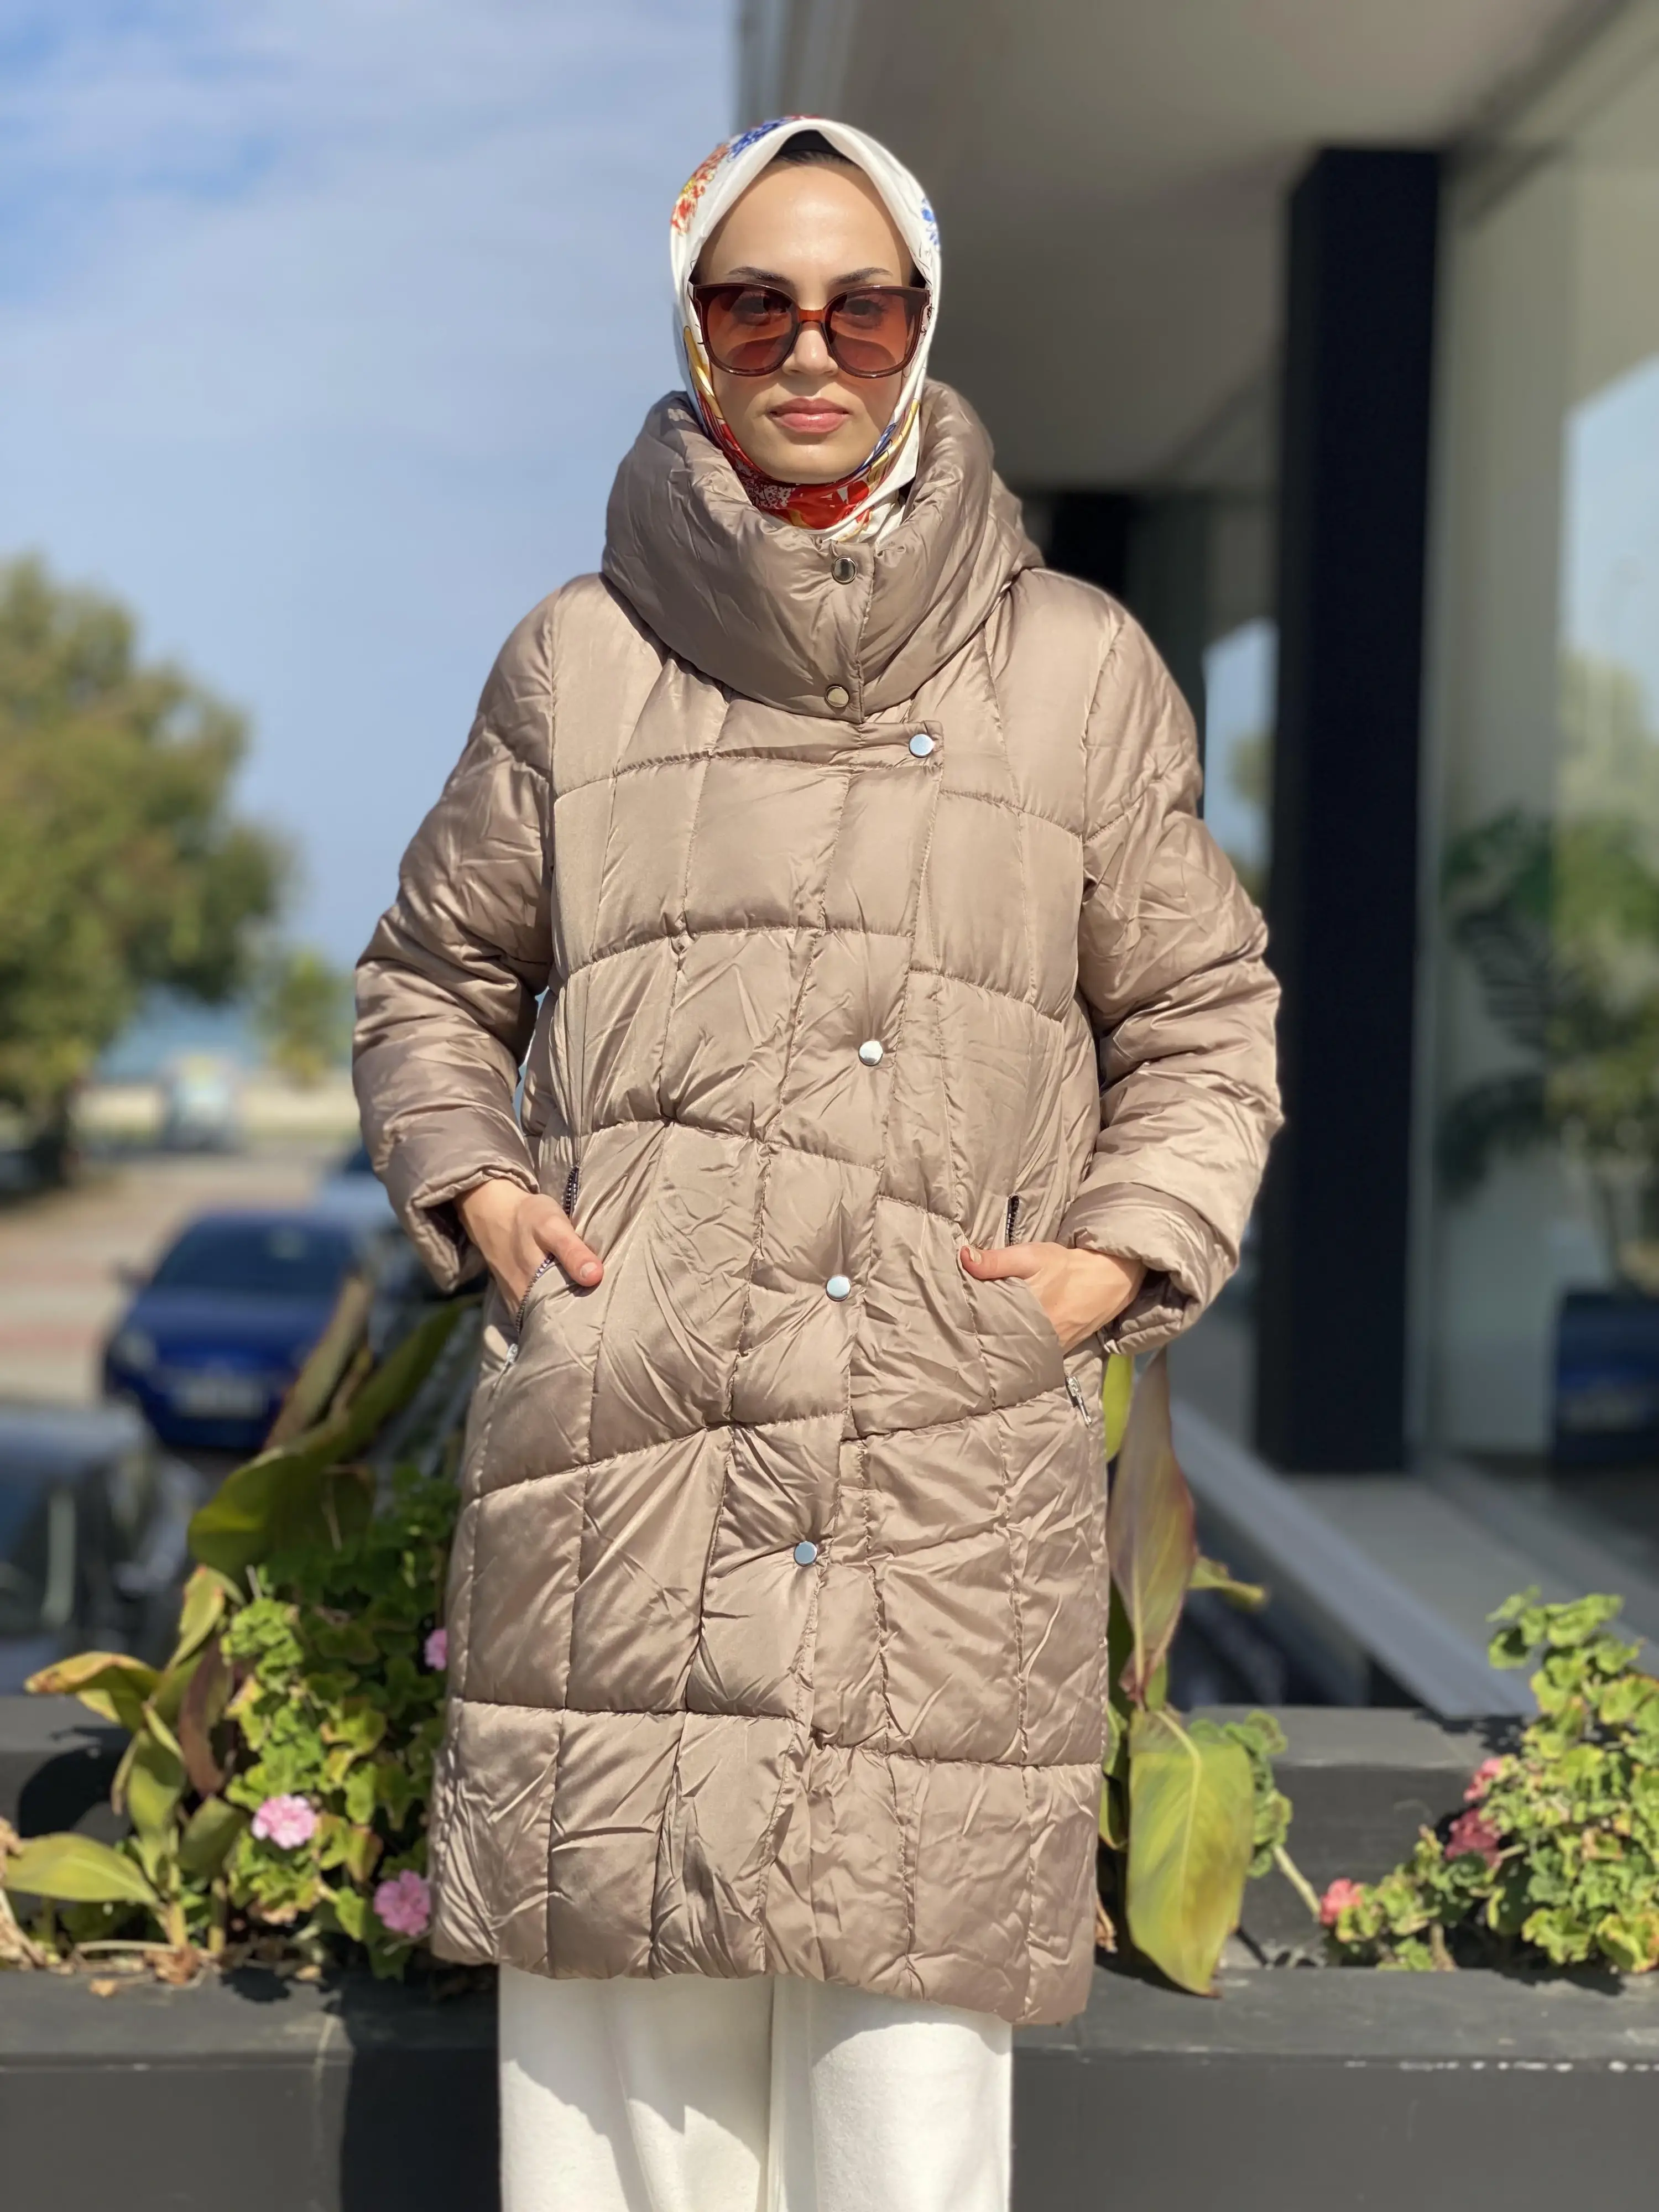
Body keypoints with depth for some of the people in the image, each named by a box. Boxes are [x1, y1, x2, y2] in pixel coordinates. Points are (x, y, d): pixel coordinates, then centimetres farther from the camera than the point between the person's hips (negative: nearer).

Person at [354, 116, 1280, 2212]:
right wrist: (470, 1186, 5)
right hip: (616, 1442, 0)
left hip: (957, 1471, 0)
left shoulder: (1082, 669, 11)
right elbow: (430, 978, 22)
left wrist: (1118, 1255, 2)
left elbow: (1201, 1022, 17)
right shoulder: (579, 656, 11)